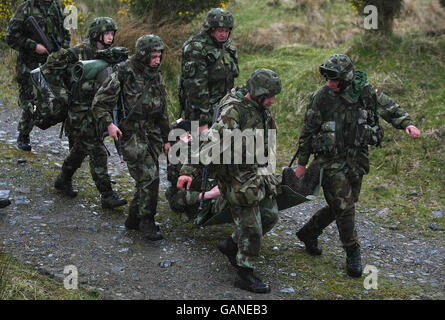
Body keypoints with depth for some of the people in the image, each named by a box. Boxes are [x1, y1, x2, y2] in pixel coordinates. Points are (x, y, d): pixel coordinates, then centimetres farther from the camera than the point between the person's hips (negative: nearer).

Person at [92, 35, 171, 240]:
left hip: (152, 133, 7)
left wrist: (166, 138, 20)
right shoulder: (124, 73, -10)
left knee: (148, 178, 8)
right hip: (131, 133, -7)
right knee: (149, 177, -13)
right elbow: (100, 102, -8)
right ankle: (146, 222, -2)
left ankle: (134, 219, 22)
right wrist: (108, 124, -21)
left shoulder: (156, 77, 11)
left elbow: (162, 111, 20)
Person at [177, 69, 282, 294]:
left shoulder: (261, 108, 3)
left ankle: (231, 245, 34)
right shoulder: (233, 111, -25)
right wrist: (189, 171, -39)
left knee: (270, 216, 16)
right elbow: (211, 141, -32)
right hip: (237, 177, -9)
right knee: (250, 227, -2)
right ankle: (245, 276, 13)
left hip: (257, 172, 9)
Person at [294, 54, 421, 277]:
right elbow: (308, 131, -4)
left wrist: (407, 124, -19)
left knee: (343, 206, 13)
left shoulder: (366, 91, -5)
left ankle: (308, 232, 34)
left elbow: (390, 109, 2)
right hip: (332, 160, -4)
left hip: (358, 158, 4)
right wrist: (302, 163, 0)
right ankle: (353, 254, 12)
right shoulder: (321, 97, -12)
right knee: (344, 207, -5)